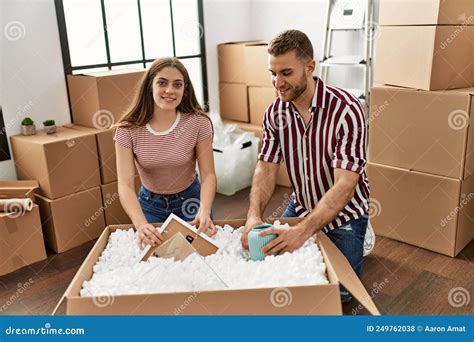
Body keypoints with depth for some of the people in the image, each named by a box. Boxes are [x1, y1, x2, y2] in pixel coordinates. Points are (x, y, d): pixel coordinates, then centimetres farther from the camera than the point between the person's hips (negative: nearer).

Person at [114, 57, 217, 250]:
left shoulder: (198, 123, -19)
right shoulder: (128, 130, -20)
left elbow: (208, 175, -18)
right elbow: (125, 185, -25)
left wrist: (204, 212, -38)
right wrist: (141, 224, -43)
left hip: (190, 202, 0)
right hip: (150, 205, 1)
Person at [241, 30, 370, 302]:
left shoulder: (346, 110, -28)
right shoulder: (276, 112, -10)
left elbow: (345, 185, -32)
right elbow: (266, 168, -10)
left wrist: (304, 230, -42)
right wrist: (254, 216, -28)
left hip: (343, 212, -4)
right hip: (301, 206, 5)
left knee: (340, 290, -1)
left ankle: (362, 237, 28)